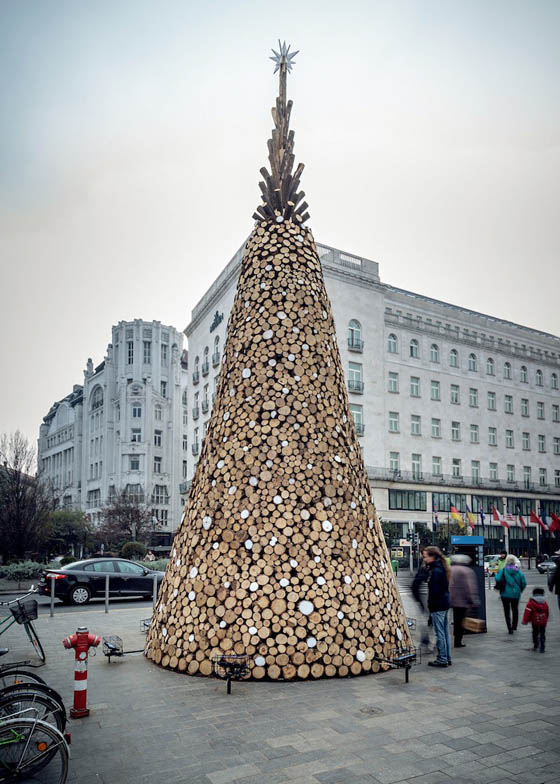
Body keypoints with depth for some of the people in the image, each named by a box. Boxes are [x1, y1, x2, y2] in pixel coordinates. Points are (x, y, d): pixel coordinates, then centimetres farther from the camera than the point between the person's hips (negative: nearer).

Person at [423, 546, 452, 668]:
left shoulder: (435, 571, -18)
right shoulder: (441, 568, 12)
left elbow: (434, 590, -19)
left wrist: (430, 606, -14)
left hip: (437, 606, -10)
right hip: (445, 604, 10)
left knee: (440, 633, -2)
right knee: (445, 632, 14)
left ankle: (442, 659, 4)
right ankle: (447, 658, 21)